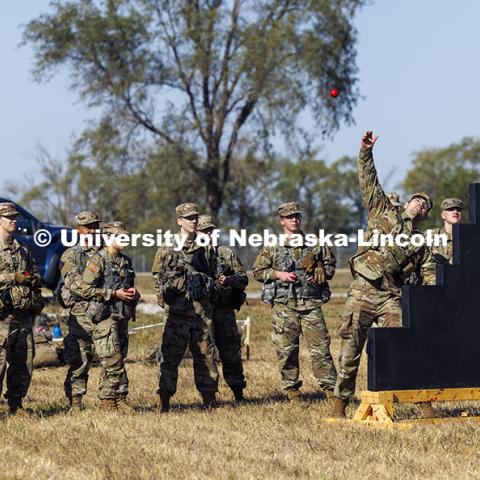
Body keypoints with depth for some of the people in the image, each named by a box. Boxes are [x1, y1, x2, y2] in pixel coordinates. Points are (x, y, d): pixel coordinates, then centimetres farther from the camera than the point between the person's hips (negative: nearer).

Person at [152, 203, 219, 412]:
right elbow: (158, 277, 3)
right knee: (171, 355, -5)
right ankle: (164, 400, -2)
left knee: (206, 353, 7)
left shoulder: (201, 247, 13)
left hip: (202, 309, 4)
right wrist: (165, 299, -7)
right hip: (178, 310, -4)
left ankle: (209, 398, 15)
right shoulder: (167, 248, 2)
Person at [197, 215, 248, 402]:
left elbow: (243, 278, 9)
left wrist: (229, 280, -10)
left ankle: (239, 394, 9)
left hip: (224, 312, 0)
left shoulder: (226, 253, 8)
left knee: (231, 354, 1)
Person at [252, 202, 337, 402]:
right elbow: (258, 271, 7)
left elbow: (330, 264, 19)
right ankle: (292, 391, 10)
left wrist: (321, 274, -1)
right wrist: (279, 274, -8)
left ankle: (330, 388, -2)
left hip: (311, 303, 0)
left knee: (320, 346, -4)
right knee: (286, 349, 1)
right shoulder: (272, 247, 7)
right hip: (284, 305, 0)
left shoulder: (315, 244, 10)